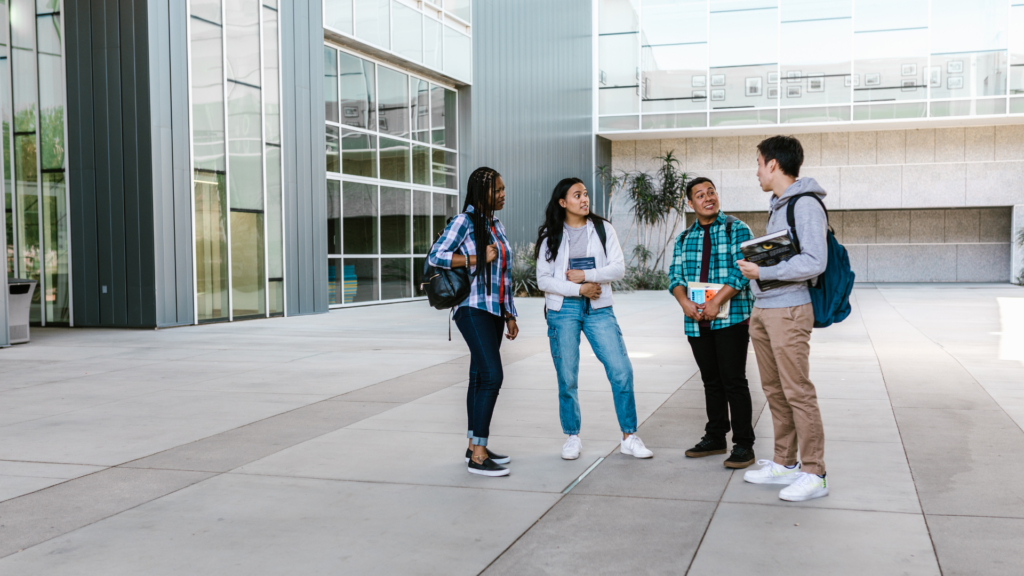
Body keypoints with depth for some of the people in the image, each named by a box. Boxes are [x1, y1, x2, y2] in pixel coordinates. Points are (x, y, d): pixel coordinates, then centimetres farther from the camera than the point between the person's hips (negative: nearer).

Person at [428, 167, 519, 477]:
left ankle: (474, 446, 19)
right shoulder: (464, 221, -7)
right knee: (492, 376, -16)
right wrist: (477, 259, -16)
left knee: (480, 377, 11)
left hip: (494, 311, 8)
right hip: (473, 309, -8)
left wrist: (509, 315, 17)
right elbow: (435, 256, -13)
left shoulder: (496, 225, 16)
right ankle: (478, 457, -13)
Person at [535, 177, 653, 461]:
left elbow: (618, 268, 0)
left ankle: (629, 437, 4)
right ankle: (572, 438, 18)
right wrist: (579, 289, -11)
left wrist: (586, 275, -11)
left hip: (599, 309, 1)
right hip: (563, 310, -1)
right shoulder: (551, 235, 4)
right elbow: (543, 280, -1)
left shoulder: (603, 229, 7)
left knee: (621, 371, -7)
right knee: (567, 378, 2)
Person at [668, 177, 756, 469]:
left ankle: (744, 444, 2)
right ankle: (715, 438, 23)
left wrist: (716, 302, -19)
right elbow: (675, 275, 8)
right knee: (711, 381, 13)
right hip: (697, 322, 5)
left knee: (734, 381, -5)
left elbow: (742, 271, -11)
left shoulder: (737, 230, -1)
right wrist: (685, 302, -11)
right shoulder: (684, 238, 14)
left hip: (731, 318, -5)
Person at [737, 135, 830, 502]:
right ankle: (785, 464, 23)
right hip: (763, 310, 10)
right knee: (774, 390, 13)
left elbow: (814, 262, -20)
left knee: (798, 392, -6)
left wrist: (762, 271, -19)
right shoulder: (777, 205, 17)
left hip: (789, 310, -10)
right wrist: (753, 267, 9)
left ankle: (814, 474, 0)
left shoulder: (806, 206, -12)